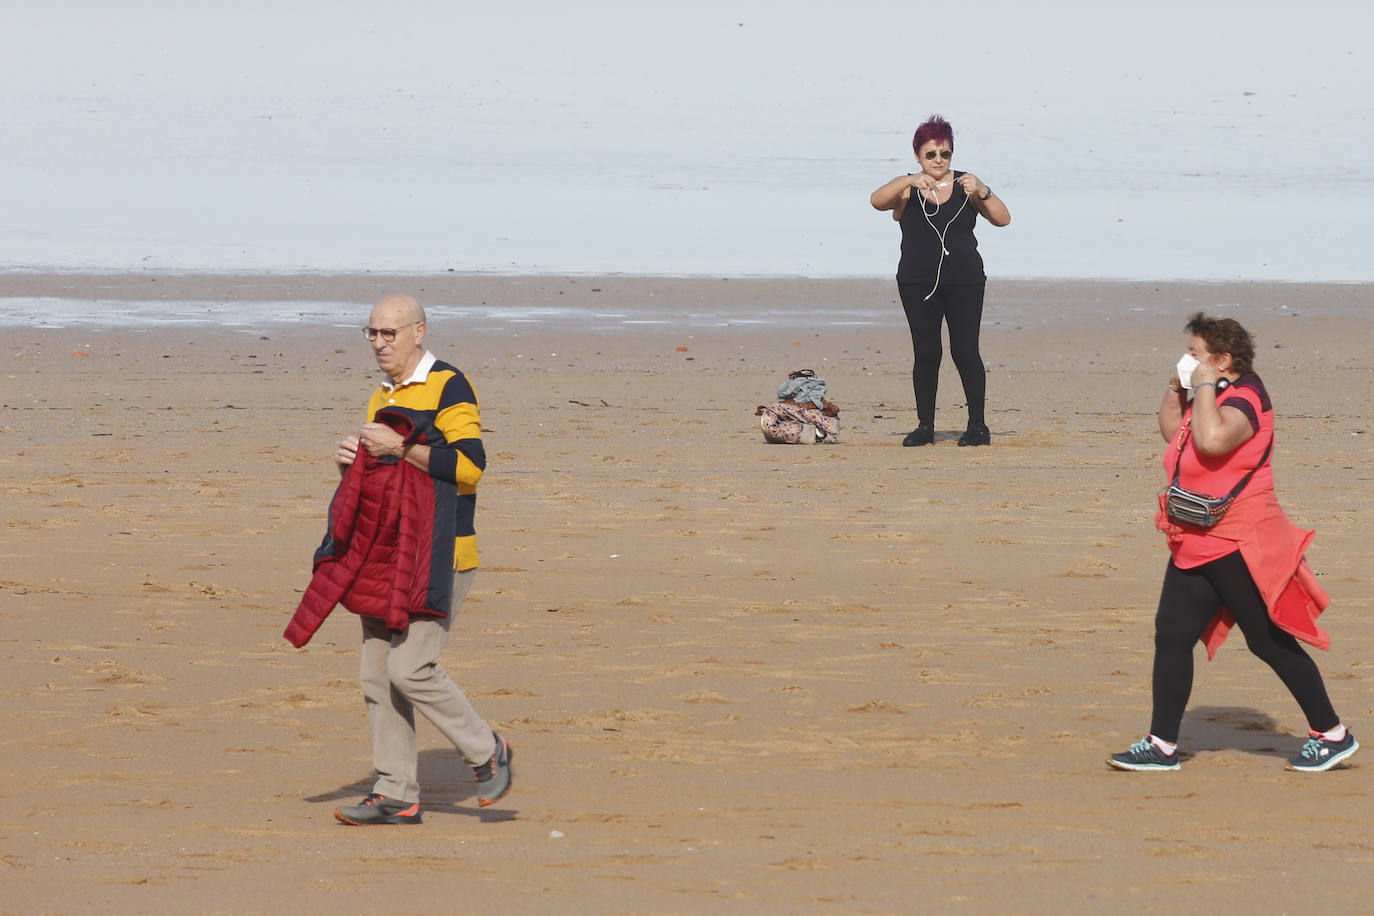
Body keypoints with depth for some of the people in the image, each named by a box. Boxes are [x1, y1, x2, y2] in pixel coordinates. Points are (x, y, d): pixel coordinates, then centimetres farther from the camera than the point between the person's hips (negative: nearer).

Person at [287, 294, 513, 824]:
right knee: (378, 676, 4)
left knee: (410, 669, -15)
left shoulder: (449, 388, -8)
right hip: (385, 553, 9)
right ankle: (396, 795, 8)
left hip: (438, 556, -9)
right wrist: (351, 466, 4)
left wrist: (400, 447, -18)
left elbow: (468, 465, -18)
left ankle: (486, 752, 4)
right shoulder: (381, 399, 19)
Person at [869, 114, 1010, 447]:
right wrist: (910, 182, -31)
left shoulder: (964, 186, 7)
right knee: (926, 354, -1)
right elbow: (877, 200, -15)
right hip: (918, 283, 0)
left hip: (964, 282, 0)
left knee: (966, 352, -5)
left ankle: (978, 425, 2)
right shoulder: (907, 189, 5)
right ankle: (925, 426, 7)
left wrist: (981, 192, -18)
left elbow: (1002, 219, 0)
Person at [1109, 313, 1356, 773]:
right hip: (1197, 546, 10)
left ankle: (1332, 734, 10)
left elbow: (1212, 440, -39)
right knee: (1171, 635, 4)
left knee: (1270, 642, -2)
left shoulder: (1244, 399, -17)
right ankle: (1162, 744, 7)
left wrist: (1205, 386, -25)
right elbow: (1171, 432, 31)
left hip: (1239, 546, -10)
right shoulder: (1212, 398, 12)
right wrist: (1176, 388, 14)